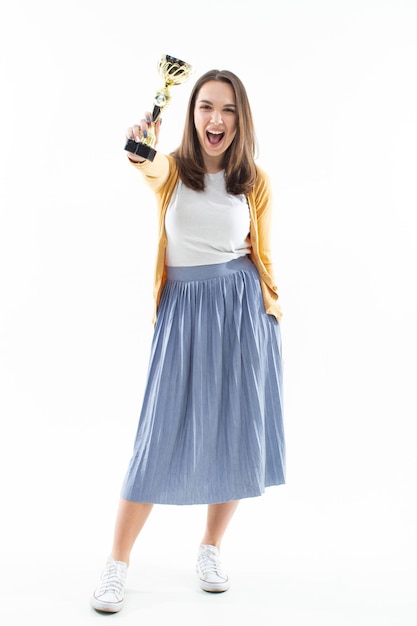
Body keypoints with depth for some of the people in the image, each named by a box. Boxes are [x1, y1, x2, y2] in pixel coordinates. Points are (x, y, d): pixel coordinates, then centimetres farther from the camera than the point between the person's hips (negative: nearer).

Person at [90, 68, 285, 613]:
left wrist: (272, 312, 7)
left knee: (235, 435, 6)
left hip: (243, 309, 2)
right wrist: (141, 153, -48)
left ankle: (211, 550, 27)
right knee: (163, 436, -1)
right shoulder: (171, 169, -1)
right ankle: (117, 564, 13)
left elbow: (262, 256, 11)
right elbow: (148, 168, -26)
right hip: (183, 309, -2)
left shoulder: (256, 183, 5)